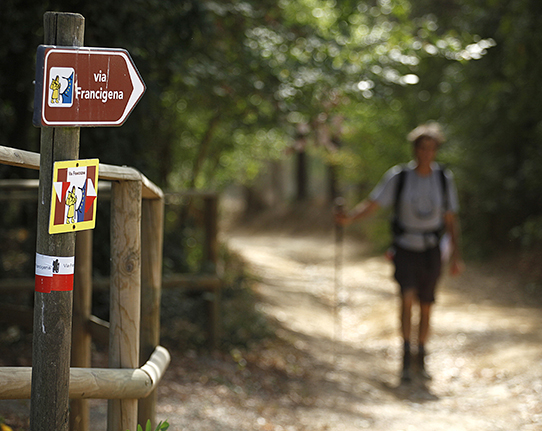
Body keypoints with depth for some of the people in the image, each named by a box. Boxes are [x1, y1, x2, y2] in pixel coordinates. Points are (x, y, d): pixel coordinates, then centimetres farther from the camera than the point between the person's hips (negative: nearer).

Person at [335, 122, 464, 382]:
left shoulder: (444, 179, 0)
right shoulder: (398, 177, -7)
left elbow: (451, 220, 7)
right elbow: (371, 205, -10)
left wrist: (456, 255, 3)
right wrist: (349, 218, -30)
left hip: (431, 251, 2)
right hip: (405, 250, -2)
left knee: (426, 306, 8)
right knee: (407, 297, -21)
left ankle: (421, 360, 24)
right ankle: (406, 360, -14)